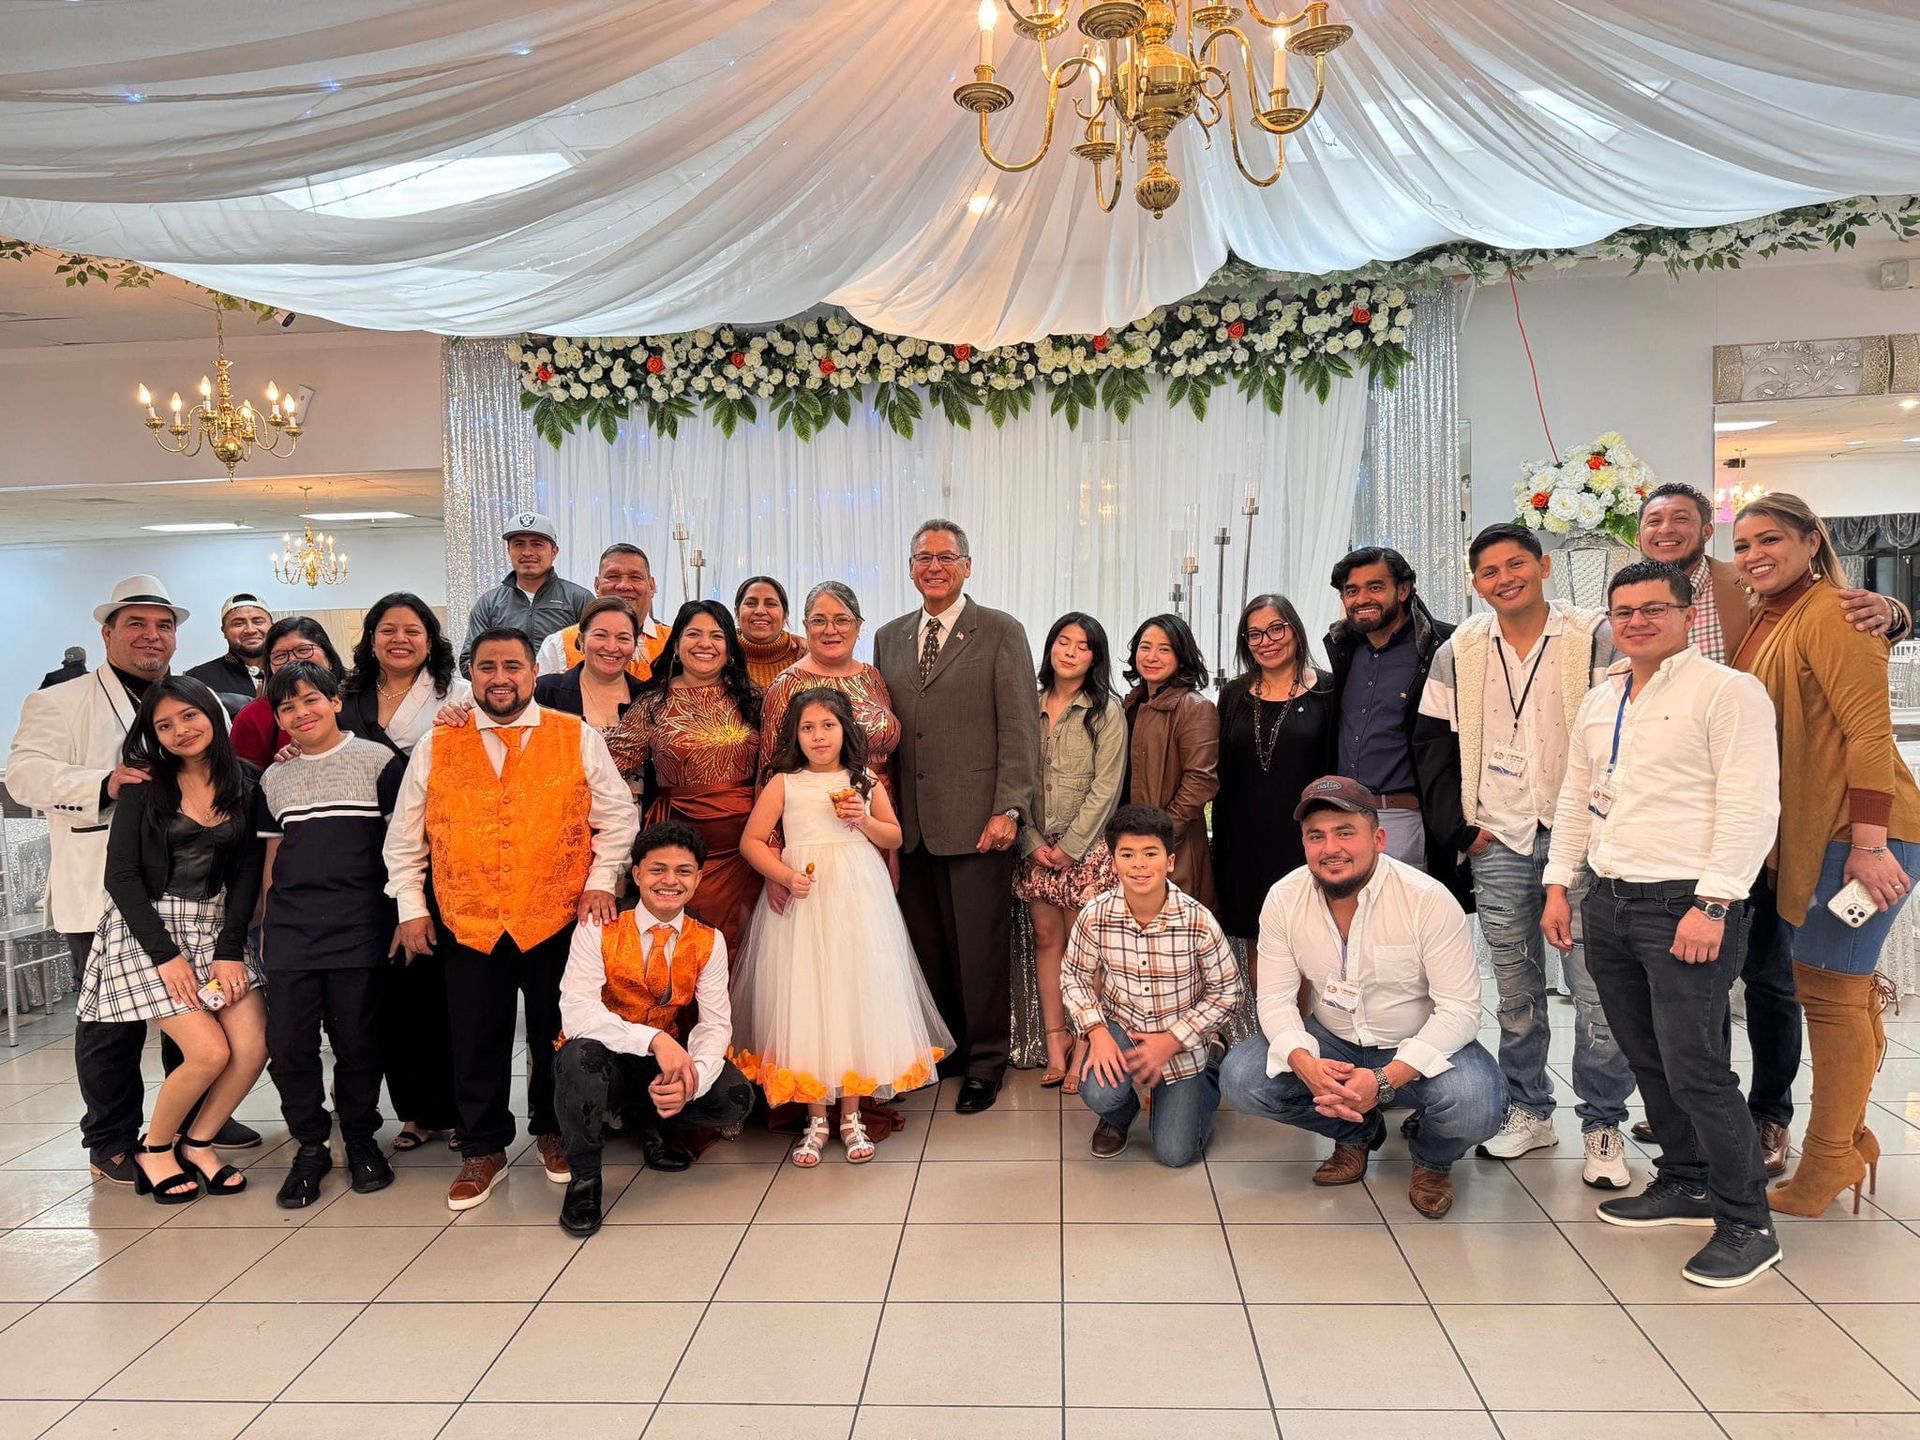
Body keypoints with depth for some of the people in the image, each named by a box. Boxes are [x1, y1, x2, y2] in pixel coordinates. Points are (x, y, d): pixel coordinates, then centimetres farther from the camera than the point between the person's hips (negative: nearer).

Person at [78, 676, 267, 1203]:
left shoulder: (243, 786, 3)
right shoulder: (145, 784, -4)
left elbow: (246, 873, 1)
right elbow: (122, 874, -8)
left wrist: (230, 951, -8)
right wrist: (165, 954, -14)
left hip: (216, 930, 4)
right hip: (149, 929, -3)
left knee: (253, 1048, -10)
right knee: (209, 1051, -14)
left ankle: (198, 1143, 14)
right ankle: (154, 1151, 11)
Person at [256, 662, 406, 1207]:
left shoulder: (376, 760, -1)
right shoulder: (274, 778, 13)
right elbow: (273, 853, 18)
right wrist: (265, 928, 15)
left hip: (359, 926, -3)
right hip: (291, 929, 4)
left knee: (357, 1038, 2)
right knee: (288, 1043, 1)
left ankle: (360, 1139, 22)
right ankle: (309, 1147, 18)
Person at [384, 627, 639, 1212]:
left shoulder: (579, 738, 0)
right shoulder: (436, 745, 4)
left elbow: (618, 818, 5)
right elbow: (404, 835, 10)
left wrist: (601, 881, -4)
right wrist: (411, 907, 6)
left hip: (558, 918, -1)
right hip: (468, 923, 1)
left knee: (556, 1035, 12)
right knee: (476, 1043, 9)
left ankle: (553, 1131, 32)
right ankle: (483, 1150, 26)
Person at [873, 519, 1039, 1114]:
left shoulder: (1001, 633, 0)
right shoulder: (888, 638, 14)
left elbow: (1019, 728, -5)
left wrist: (1008, 809, -12)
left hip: (976, 820, -4)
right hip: (911, 823, 4)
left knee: (981, 946, 3)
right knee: (925, 945, 8)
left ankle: (984, 1062, 18)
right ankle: (940, 1048, 25)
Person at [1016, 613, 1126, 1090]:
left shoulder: (1106, 711, -2)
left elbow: (1106, 786, -7)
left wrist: (1070, 845, -12)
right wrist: (1032, 840, -5)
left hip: (1084, 847, -3)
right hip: (1035, 847, 3)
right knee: (1046, 938, 6)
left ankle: (1084, 1048, 6)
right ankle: (1055, 1041, 14)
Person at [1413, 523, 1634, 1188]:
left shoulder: (1597, 639, -2)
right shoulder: (1458, 653, 6)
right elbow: (1433, 745, 9)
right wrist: (1460, 827, 2)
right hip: (1497, 843, 3)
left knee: (1597, 987, -3)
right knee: (1515, 988, 11)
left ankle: (1603, 1125, 13)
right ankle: (1528, 1111, 25)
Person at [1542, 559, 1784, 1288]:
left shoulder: (1727, 691, -7)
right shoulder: (1600, 701, 15)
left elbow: (1750, 808, -13)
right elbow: (1574, 798, 20)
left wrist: (1713, 904, -18)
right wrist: (1559, 885, 14)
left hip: (1686, 906, -7)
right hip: (1609, 902, 7)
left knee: (1694, 1069, -6)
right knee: (1648, 1060, 15)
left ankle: (1747, 1223, 9)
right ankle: (1685, 1183, 31)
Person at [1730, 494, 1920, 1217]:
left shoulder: (1830, 615, -12)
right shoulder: (1762, 622, 14)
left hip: (1856, 832, -9)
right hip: (1807, 834, 9)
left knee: (1830, 988, -3)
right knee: (1844, 989, 16)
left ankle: (1828, 1161, 8)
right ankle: (1849, 1142, 28)